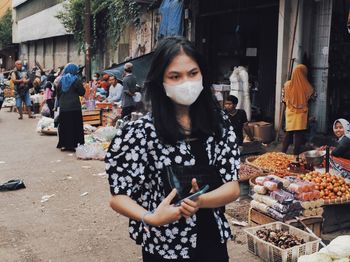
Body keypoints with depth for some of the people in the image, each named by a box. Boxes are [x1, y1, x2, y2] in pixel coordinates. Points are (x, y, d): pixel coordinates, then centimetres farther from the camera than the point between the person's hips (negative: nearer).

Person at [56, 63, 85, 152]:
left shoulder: (61, 80, 8)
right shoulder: (76, 80, -7)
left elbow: (58, 93, 12)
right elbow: (82, 92, -4)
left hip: (63, 107, 4)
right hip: (74, 106, -4)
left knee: (64, 126, 10)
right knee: (75, 126, 1)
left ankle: (64, 144, 12)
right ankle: (72, 144, -2)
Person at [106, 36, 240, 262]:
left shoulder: (219, 122, -5)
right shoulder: (141, 131, -15)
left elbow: (233, 188, -6)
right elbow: (119, 196, -11)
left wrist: (200, 201, -25)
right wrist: (150, 218, -29)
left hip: (213, 242, 3)